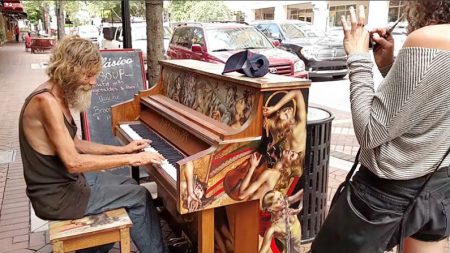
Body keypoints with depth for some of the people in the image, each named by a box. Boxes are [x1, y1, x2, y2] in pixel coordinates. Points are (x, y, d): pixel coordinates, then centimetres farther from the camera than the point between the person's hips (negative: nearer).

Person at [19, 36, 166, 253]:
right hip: (56, 195, -9)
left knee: (128, 185, 21)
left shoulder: (57, 96, 5)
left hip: (65, 180, 9)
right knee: (139, 196, -2)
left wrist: (122, 149, 5)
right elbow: (73, 162, -29)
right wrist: (131, 159, -25)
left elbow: (74, 145, 11)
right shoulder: (46, 101, -25)